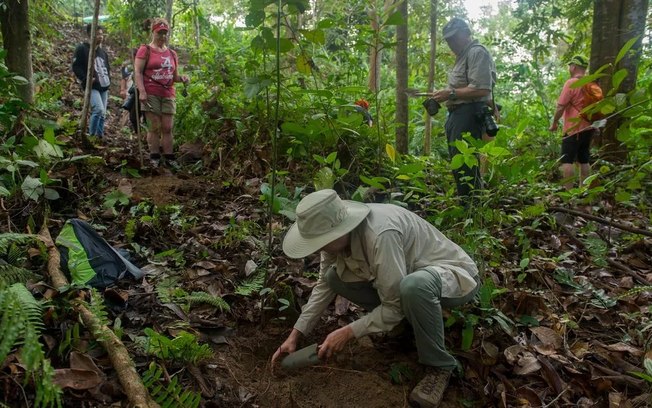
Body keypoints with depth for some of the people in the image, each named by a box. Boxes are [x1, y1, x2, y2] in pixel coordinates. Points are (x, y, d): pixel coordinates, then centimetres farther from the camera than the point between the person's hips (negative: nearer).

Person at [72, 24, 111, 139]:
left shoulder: (103, 52, 18)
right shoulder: (82, 49, -3)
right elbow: (76, 67, -8)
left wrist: (108, 79, 13)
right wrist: (86, 79, -18)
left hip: (104, 87, 7)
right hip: (92, 87, -7)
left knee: (102, 114, 7)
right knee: (99, 110, -23)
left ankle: (100, 136, 15)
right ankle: (91, 136, -10)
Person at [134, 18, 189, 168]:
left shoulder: (172, 54, 18)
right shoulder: (145, 50, 3)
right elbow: (138, 72, -5)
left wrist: (182, 78, 0)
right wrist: (142, 91, -17)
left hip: (168, 95, 4)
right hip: (151, 94, -4)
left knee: (167, 128, 2)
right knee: (155, 127, -3)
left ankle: (169, 159, 5)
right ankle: (154, 158, 3)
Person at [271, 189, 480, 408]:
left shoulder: (380, 235, -36)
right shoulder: (338, 231, -12)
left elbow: (395, 306, -29)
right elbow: (324, 284, 1)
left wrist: (348, 332, -23)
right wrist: (295, 334, -2)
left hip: (454, 274, -7)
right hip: (404, 274, 7)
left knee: (413, 286, -42)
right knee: (334, 278, -4)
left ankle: (439, 365, -15)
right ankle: (409, 322, 7)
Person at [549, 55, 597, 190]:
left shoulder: (571, 83, -12)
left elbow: (561, 107, -14)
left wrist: (554, 123, -3)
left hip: (574, 128, -8)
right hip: (589, 127, 8)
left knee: (567, 160, -6)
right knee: (584, 160, 11)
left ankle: (568, 192, -9)